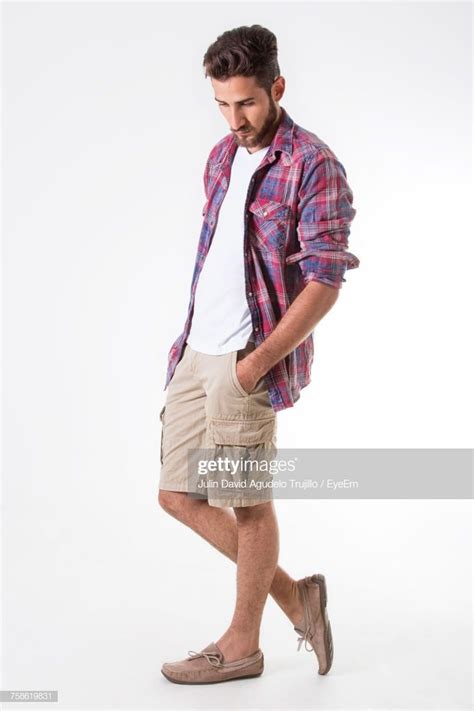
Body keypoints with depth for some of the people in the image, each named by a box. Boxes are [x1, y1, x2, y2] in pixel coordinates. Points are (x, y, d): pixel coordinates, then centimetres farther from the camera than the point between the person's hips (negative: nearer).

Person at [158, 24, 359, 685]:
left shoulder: (313, 165, -10)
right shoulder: (223, 157, 14)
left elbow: (324, 283, -15)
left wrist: (256, 361, -18)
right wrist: (191, 339, 10)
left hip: (249, 360, -8)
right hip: (196, 354, 9)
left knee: (247, 503, 4)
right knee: (179, 495, 12)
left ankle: (242, 644, 24)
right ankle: (294, 595, 25)